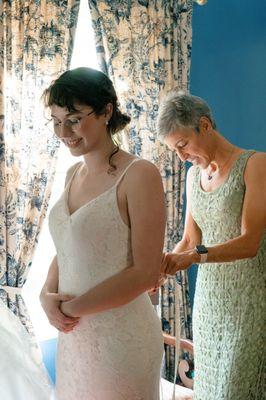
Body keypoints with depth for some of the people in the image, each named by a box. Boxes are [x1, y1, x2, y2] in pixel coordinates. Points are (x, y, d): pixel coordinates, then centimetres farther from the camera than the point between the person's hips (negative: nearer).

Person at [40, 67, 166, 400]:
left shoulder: (138, 175, -16)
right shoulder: (74, 173, 6)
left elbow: (145, 273, -18)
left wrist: (69, 308, -13)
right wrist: (48, 295, -6)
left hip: (121, 334, -6)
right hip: (73, 333, 7)